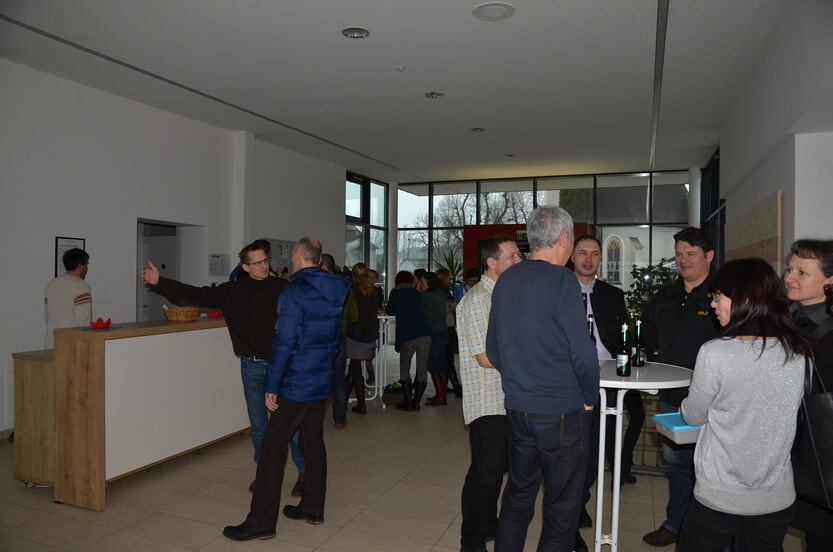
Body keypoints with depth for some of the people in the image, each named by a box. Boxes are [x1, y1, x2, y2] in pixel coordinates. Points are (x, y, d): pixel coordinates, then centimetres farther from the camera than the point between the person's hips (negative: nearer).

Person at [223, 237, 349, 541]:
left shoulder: (293, 293, -16)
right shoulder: (336, 292, 7)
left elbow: (284, 343, -19)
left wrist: (271, 386, -12)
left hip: (295, 385, -8)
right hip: (323, 382, 8)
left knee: (273, 448, 1)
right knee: (313, 443, 17)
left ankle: (261, 521, 8)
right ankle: (313, 508, 28)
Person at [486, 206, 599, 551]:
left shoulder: (505, 280, 4)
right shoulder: (561, 280, -16)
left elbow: (493, 351, 10)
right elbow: (582, 352, -19)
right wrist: (590, 398, -3)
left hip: (516, 409, 6)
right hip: (561, 416, -6)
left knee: (518, 494, 21)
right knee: (561, 507, 11)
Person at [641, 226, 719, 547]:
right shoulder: (665, 296, 11)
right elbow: (646, 330, 26)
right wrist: (655, 357, 12)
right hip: (671, 398, 6)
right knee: (676, 461, 19)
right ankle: (675, 525, 35)